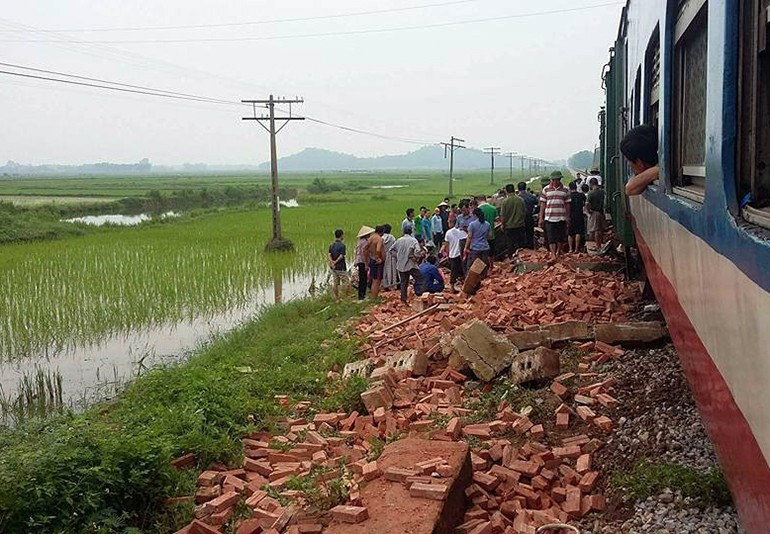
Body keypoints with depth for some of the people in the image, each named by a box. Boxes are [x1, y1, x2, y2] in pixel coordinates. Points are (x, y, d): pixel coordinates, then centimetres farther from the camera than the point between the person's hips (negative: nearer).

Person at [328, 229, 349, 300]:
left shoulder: (331, 245, 7)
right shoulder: (342, 245, -14)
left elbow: (329, 255, -3)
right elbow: (341, 256, -18)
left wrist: (332, 263, -13)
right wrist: (335, 262, -8)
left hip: (334, 267, 7)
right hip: (341, 267, -7)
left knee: (335, 283, 10)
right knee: (346, 283, 3)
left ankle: (337, 298, 15)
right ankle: (346, 297, 5)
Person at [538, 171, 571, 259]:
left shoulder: (565, 190, 6)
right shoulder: (546, 189, 3)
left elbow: (567, 205, 10)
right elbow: (542, 204, 5)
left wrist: (568, 218, 8)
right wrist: (541, 218, 1)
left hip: (561, 218, 1)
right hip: (549, 218, -1)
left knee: (560, 238, 9)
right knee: (551, 238, -6)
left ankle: (558, 253, 29)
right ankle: (553, 255, -5)